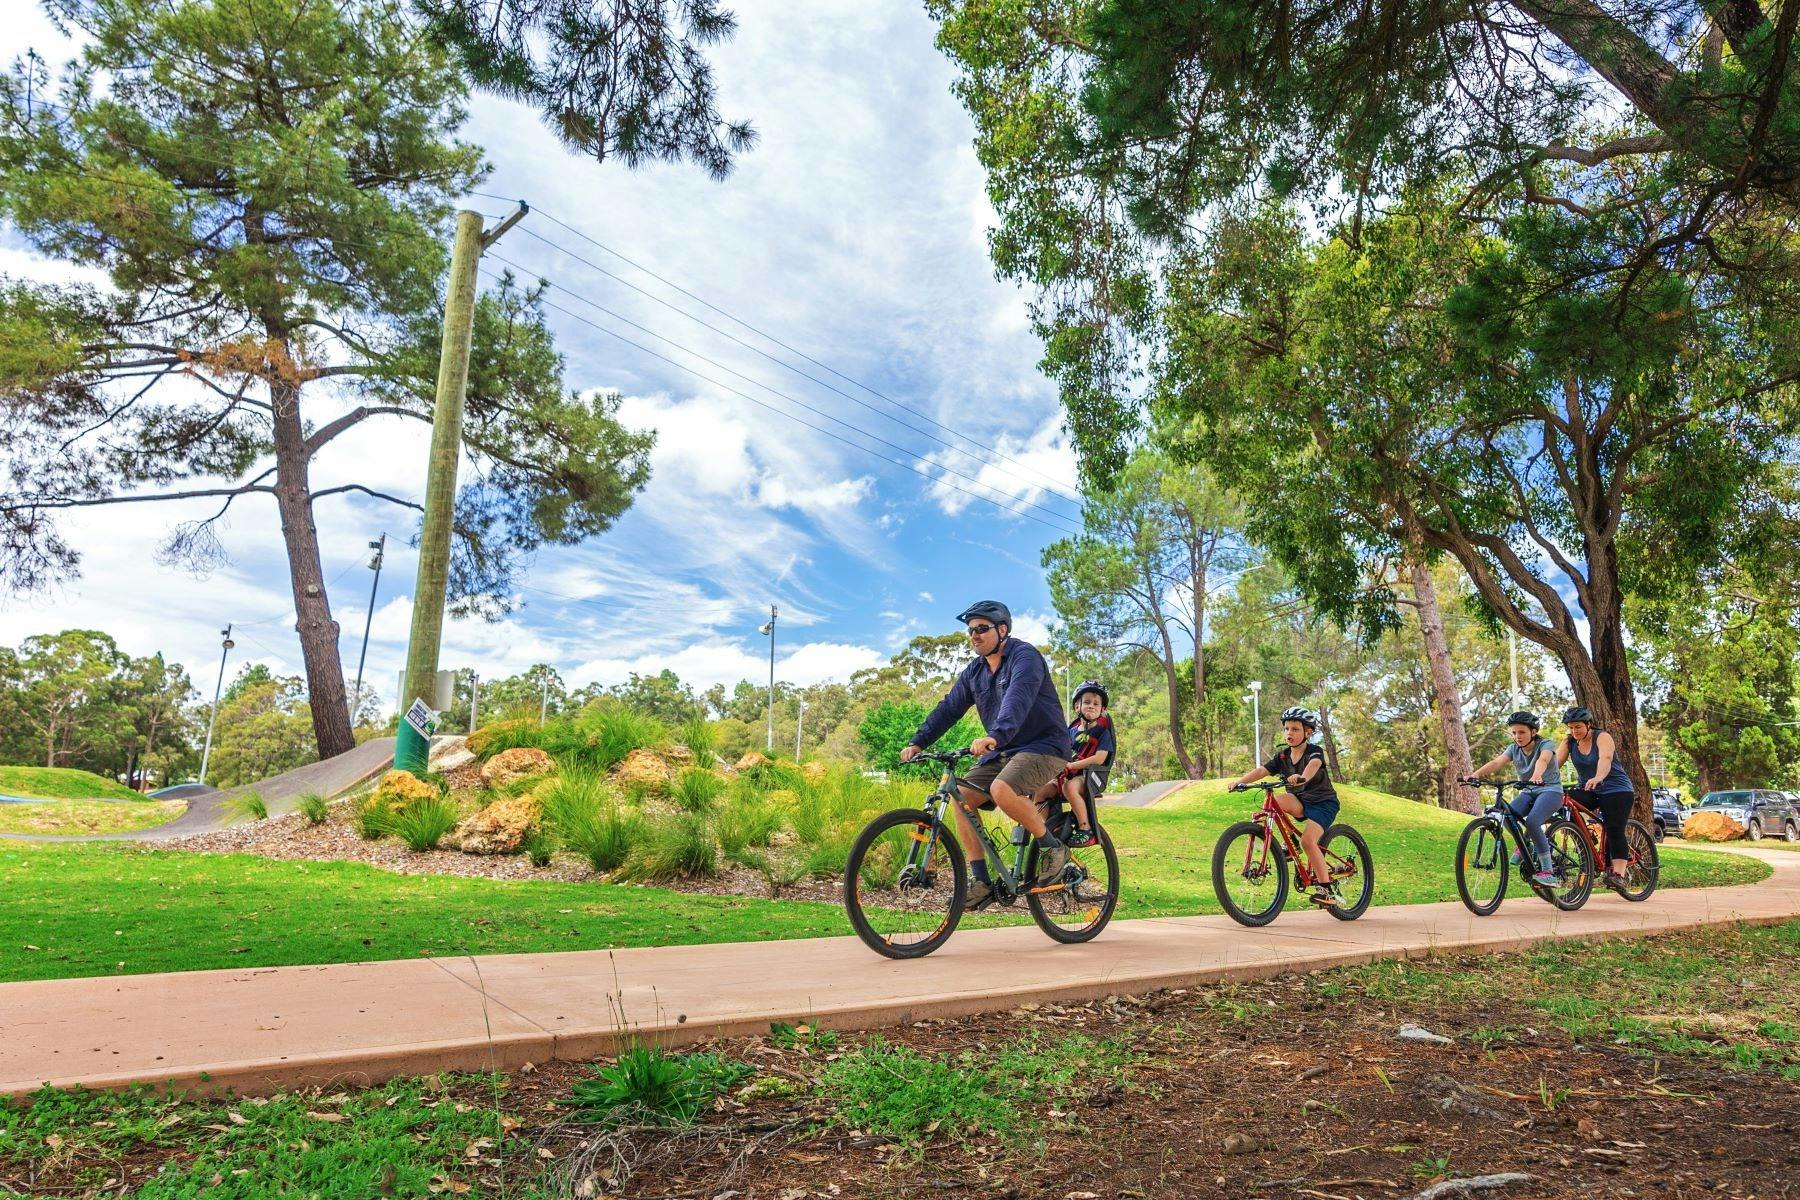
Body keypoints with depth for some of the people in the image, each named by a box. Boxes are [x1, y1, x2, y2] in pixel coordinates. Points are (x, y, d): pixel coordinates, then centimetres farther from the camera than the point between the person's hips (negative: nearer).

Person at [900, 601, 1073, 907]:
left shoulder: (1024, 655, -15)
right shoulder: (974, 672, 10)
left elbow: (1018, 697, -33)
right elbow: (949, 708, 10)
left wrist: (995, 736, -49)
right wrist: (917, 742, -3)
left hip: (1043, 745, -8)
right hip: (1003, 751, 8)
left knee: (1002, 790, -33)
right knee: (962, 797, -10)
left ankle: (1052, 847, -11)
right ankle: (980, 881, -4)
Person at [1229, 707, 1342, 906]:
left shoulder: (1314, 751, -15)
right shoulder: (1282, 756, 0)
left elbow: (1314, 764, -39)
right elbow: (1262, 770, -13)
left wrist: (1302, 777, -62)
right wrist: (1240, 781, -30)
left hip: (1323, 802, -5)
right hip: (1300, 800, 5)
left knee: (1308, 840, -25)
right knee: (1277, 801, -28)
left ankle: (1326, 887, -13)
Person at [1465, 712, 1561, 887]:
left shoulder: (1546, 744, -10)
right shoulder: (1514, 749, 4)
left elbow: (1543, 760, -34)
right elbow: (1497, 762, -14)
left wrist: (1537, 776, -57)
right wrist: (1476, 774, -33)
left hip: (1550, 790, -5)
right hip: (1528, 792, 5)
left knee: (1532, 822, -31)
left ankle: (1548, 872, -21)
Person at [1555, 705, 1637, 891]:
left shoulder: (1602, 737, -14)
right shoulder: (1569, 742, 0)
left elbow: (1605, 759, -33)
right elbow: (1556, 762, -13)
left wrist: (1598, 778, -53)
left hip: (1616, 790, -5)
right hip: (1588, 792, 5)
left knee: (1614, 831, -16)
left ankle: (1619, 874, -17)